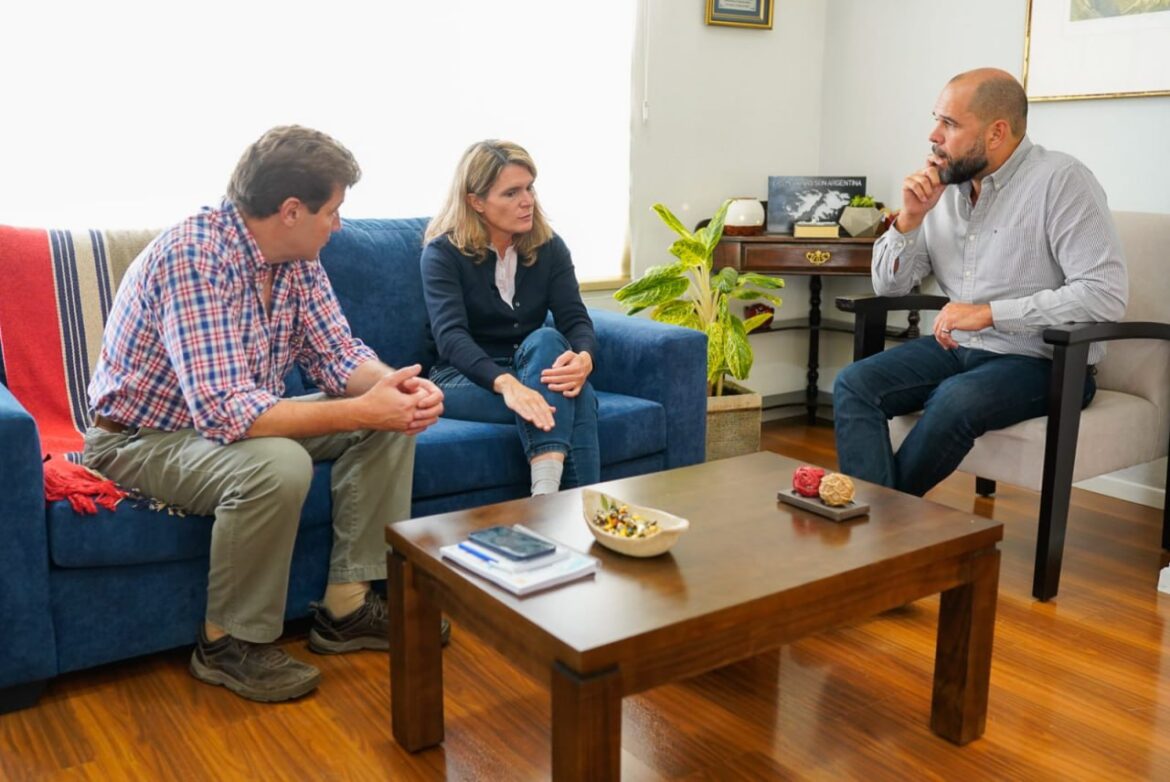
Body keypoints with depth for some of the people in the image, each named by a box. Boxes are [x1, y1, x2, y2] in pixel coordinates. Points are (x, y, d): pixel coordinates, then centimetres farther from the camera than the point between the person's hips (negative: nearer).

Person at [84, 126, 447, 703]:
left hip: (238, 418, 9)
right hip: (141, 438, -8)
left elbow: (337, 353, -1)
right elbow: (226, 412, -38)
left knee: (390, 422, -3)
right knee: (277, 465, -37)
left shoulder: (295, 260, -5)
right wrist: (360, 411, -37)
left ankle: (348, 605, 2)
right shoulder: (193, 257, -31)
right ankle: (230, 643, -12)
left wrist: (395, 385, -23)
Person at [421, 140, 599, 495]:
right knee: (561, 371, -32)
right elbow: (450, 336, -23)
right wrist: (506, 383, -43)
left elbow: (576, 319, -7)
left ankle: (545, 496, -43)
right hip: (464, 379, -3)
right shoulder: (443, 253, -8)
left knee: (546, 340, -33)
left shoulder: (548, 247, 4)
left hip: (534, 373, 4)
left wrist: (584, 358, -33)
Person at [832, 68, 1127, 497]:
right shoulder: (944, 185, 6)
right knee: (853, 385, -16)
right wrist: (910, 218, -7)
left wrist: (989, 312, -22)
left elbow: (1106, 293, -21)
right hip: (956, 348, 6)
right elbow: (888, 286, 10)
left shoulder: (1061, 180, -12)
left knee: (955, 400, -34)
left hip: (1043, 361, -6)